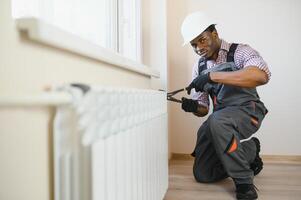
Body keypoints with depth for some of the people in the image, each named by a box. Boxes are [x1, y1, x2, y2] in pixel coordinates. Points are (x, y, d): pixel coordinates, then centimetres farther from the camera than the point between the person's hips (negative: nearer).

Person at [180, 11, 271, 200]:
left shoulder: (239, 51, -8)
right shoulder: (199, 67, 7)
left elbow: (262, 75, -32)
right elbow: (203, 109, 9)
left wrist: (212, 76, -35)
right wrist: (194, 107, -16)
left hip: (247, 111, -6)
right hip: (219, 118, 6)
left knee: (217, 121, -39)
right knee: (203, 175, 2)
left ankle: (245, 182, -17)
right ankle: (249, 150, 20)